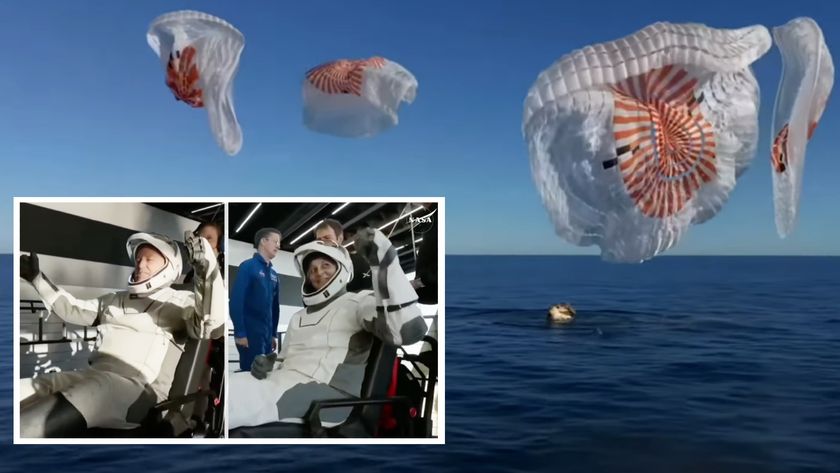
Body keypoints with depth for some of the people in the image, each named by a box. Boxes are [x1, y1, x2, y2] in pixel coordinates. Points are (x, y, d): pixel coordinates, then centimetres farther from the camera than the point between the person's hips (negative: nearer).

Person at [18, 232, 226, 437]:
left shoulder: (180, 300, 6)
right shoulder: (116, 299, 29)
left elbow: (209, 322, -16)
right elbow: (72, 309, 39)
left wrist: (207, 269, -33)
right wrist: (37, 277, 34)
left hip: (138, 385, -7)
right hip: (94, 375, 7)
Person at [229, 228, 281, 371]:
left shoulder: (273, 274, 14)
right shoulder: (248, 267, -6)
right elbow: (236, 301, -13)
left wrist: (273, 334, 13)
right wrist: (240, 333, -16)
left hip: (266, 335, 7)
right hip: (250, 334, -7)